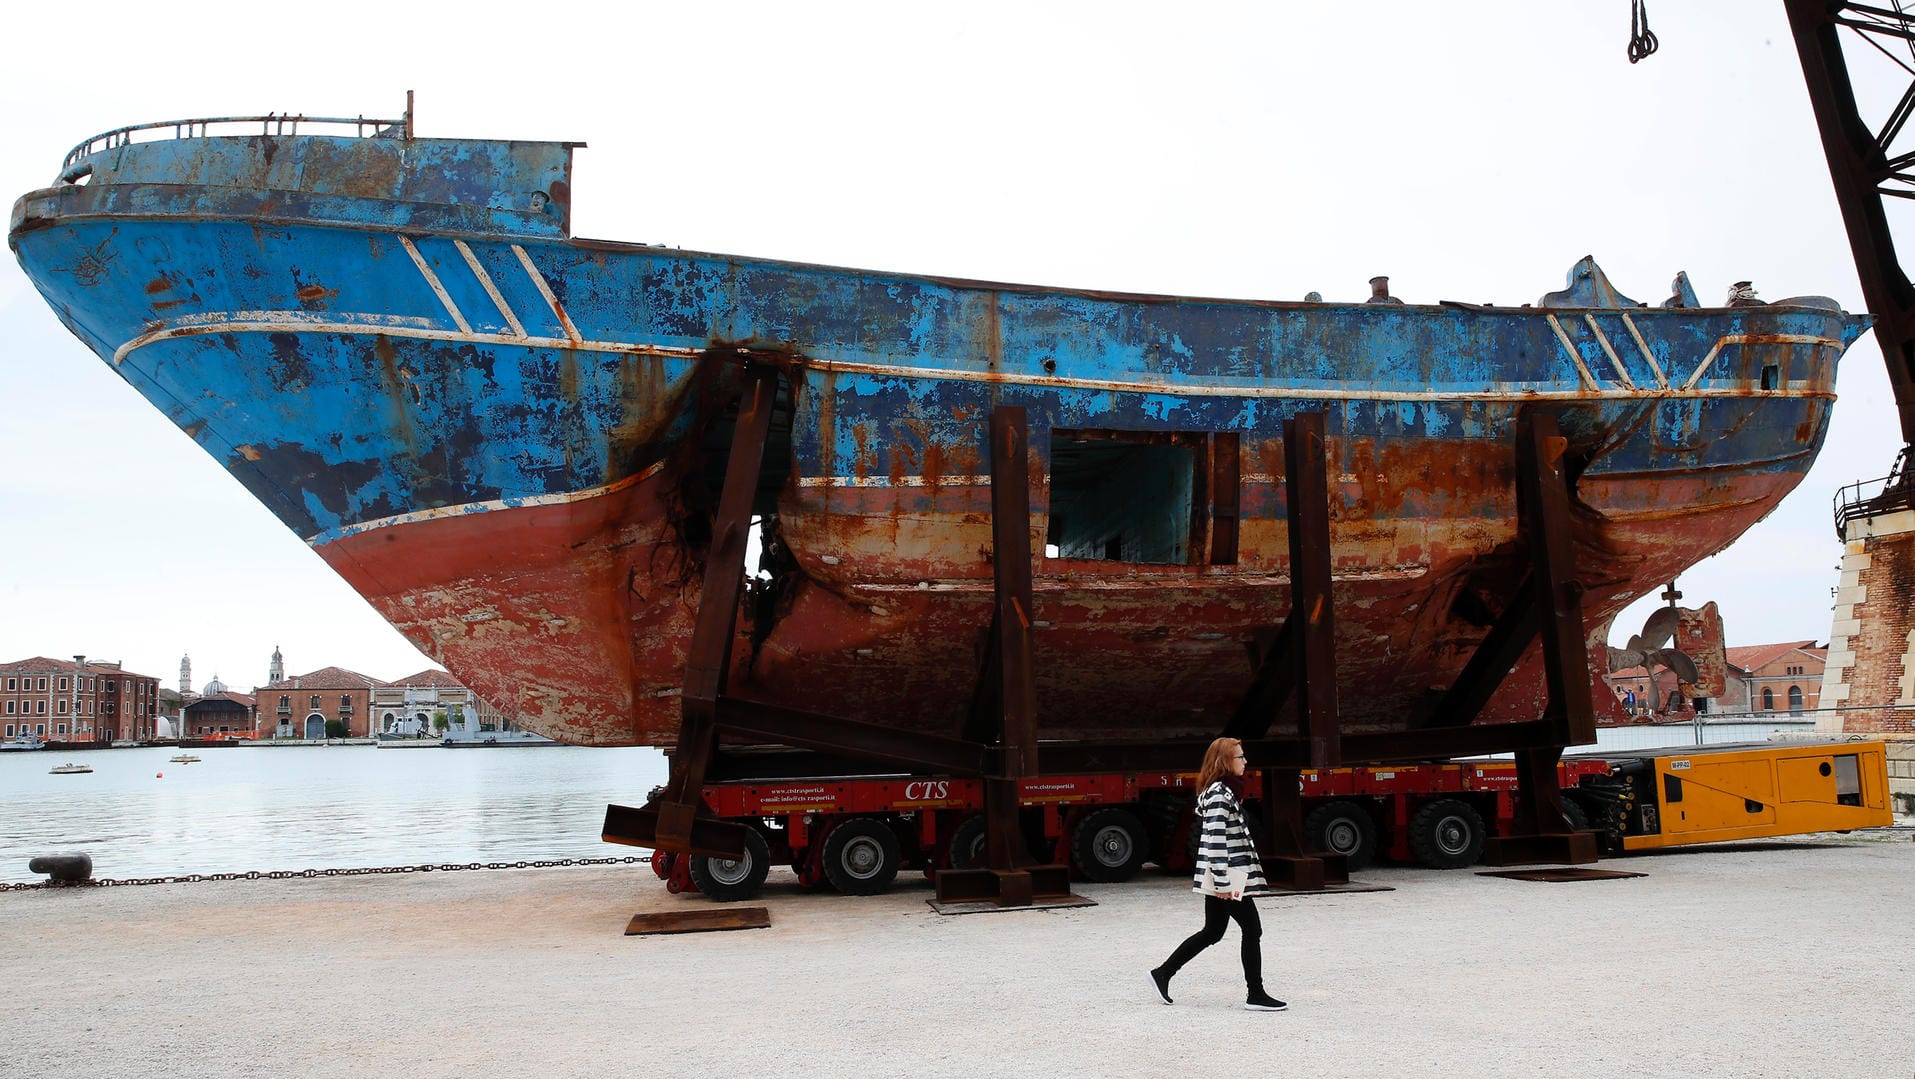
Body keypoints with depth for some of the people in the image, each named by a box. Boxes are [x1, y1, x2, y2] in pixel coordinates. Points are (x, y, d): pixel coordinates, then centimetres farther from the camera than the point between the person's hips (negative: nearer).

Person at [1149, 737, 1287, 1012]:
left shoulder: (1226, 790, 15)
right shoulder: (1219, 794, -17)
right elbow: (1216, 839, -22)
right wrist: (1222, 883, -22)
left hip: (1222, 877, 10)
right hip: (1227, 877, -10)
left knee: (1212, 932, 14)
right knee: (1252, 929, -2)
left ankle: (1163, 974, 19)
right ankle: (1255, 994, 7)